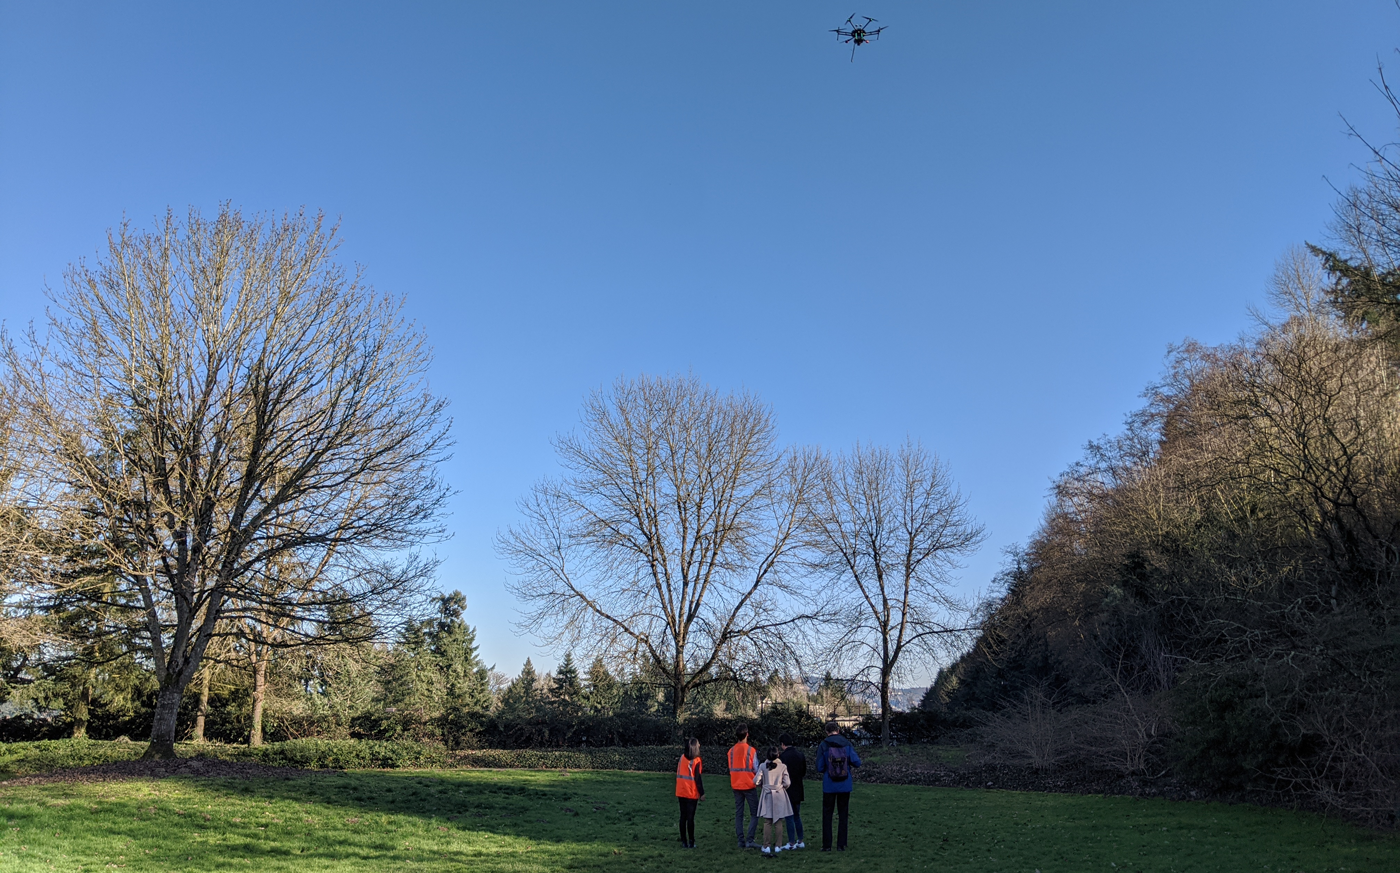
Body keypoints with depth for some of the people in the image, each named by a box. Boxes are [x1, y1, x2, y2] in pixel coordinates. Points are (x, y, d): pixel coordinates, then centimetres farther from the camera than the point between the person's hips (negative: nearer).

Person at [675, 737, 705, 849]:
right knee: (690, 818, 0)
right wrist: (702, 793, -6)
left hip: (681, 792, 5)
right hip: (692, 793, -5)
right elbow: (697, 778, -13)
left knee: (683, 817, 10)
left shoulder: (681, 757, 3)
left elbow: (677, 773, 9)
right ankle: (691, 842, 1)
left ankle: (684, 841, 12)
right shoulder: (696, 760, -12)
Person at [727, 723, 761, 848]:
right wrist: (758, 781, 8)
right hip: (749, 785, -5)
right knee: (754, 814, 3)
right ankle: (749, 840, -7)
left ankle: (741, 841, 9)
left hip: (736, 785, 5)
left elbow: (731, 768, 7)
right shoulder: (751, 750, -12)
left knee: (738, 813, 10)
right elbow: (756, 769, -8)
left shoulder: (731, 750, 2)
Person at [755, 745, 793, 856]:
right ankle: (777, 846, 8)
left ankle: (767, 846, 4)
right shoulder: (782, 766, -5)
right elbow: (787, 783, -6)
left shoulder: (763, 766, -5)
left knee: (767, 822, 5)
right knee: (778, 822, 8)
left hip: (766, 796, 0)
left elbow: (757, 781, -6)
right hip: (779, 795, 0)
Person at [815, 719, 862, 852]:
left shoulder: (823, 745, -7)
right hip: (845, 786, 1)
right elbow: (857, 762, -8)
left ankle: (827, 845, 8)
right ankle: (841, 845, 10)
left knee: (827, 815, 9)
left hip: (829, 786, -1)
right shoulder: (847, 743, -3)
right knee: (843, 815, 10)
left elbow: (819, 768, -7)